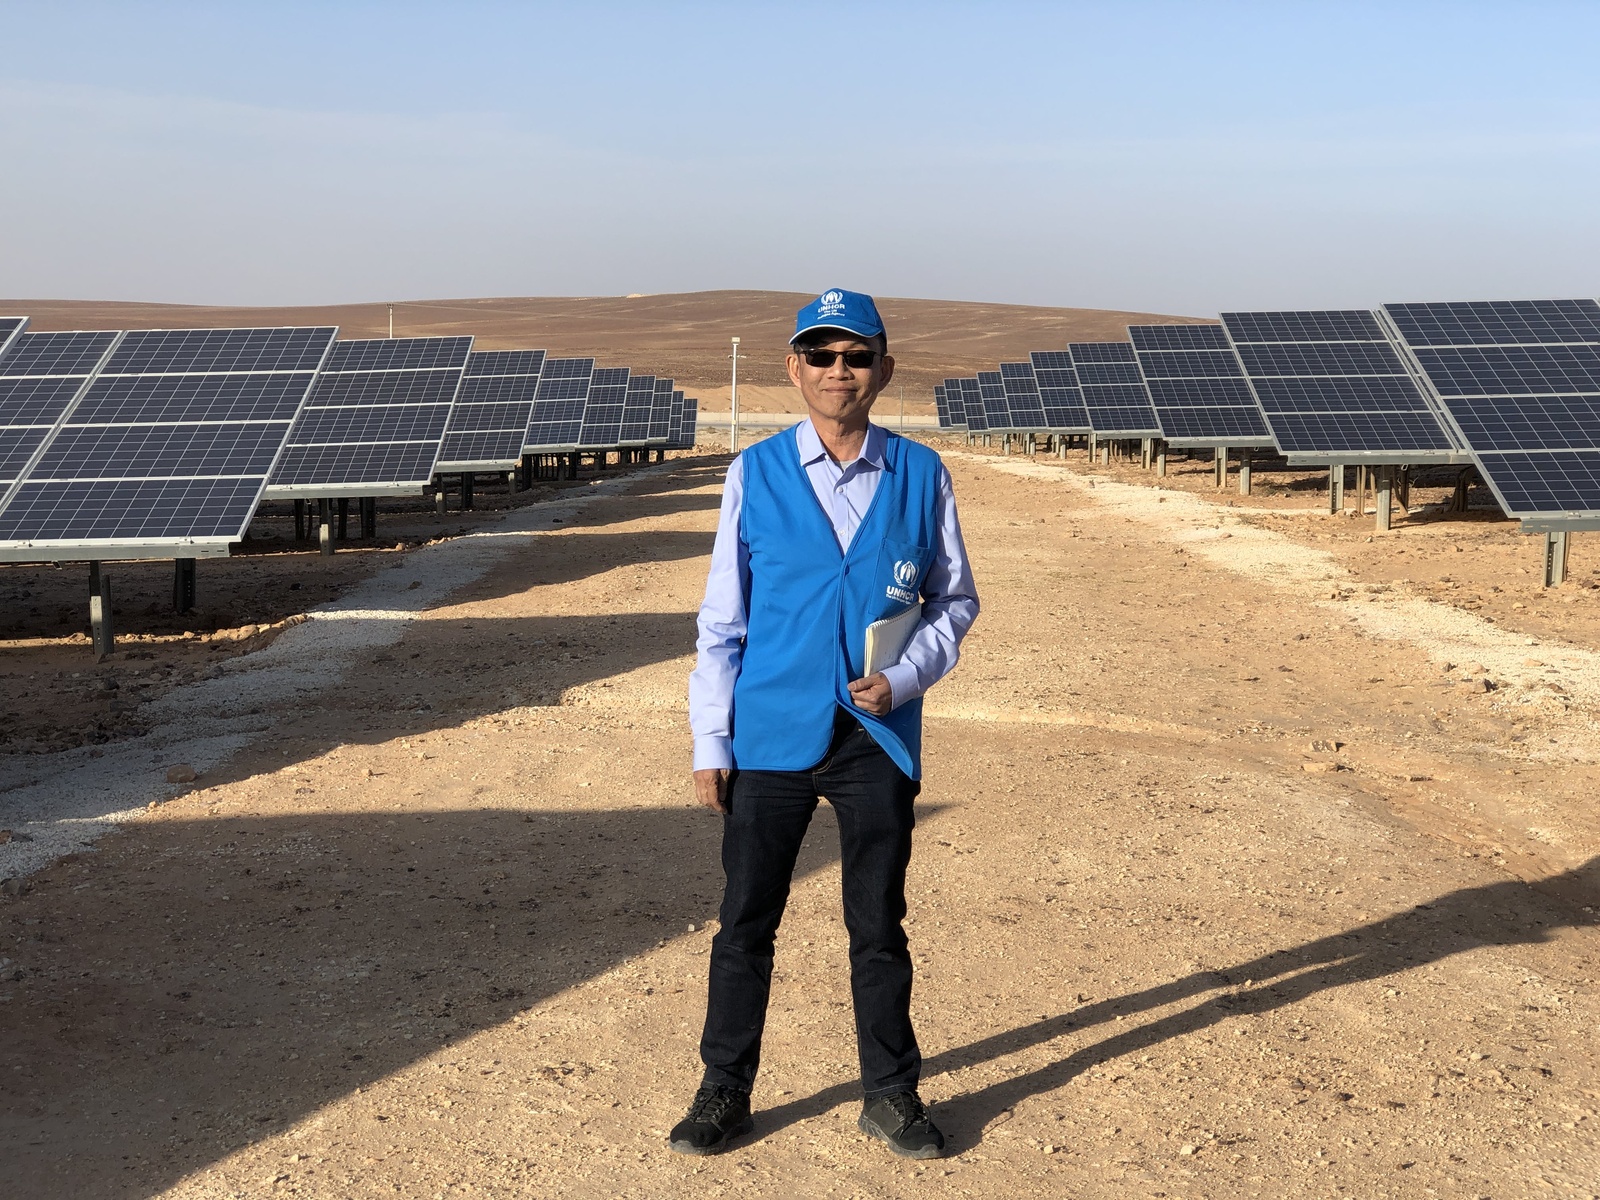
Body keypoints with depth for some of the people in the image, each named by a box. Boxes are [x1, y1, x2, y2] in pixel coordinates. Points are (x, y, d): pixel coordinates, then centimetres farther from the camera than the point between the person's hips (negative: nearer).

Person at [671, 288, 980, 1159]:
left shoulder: (920, 475, 1)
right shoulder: (755, 475, 1)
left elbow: (955, 599, 8)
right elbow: (722, 619, 3)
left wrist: (903, 679, -9)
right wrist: (709, 743, 0)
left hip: (880, 736, 0)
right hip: (772, 736, 0)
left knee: (878, 924, 12)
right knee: (746, 922, 8)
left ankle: (891, 1095, 26)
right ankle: (725, 1091, 24)